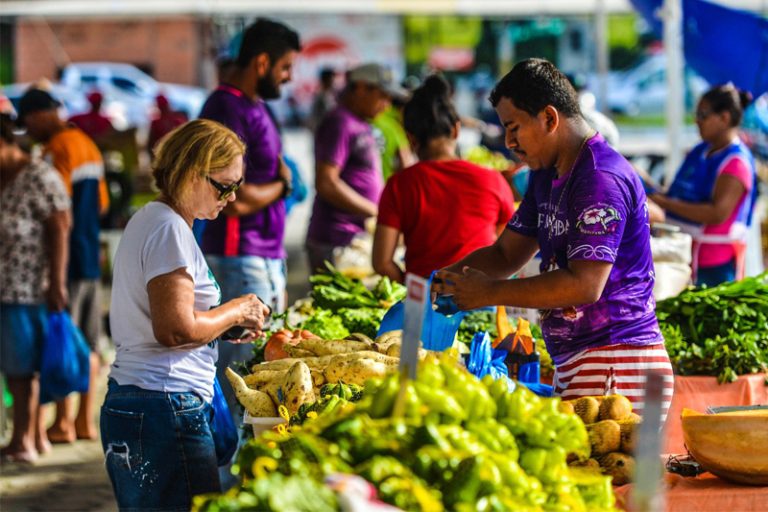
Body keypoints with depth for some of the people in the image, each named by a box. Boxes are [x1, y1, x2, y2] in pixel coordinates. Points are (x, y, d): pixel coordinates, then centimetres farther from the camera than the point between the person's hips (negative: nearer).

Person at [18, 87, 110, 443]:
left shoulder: (56, 150, -14)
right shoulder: (88, 146, 14)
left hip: (66, 261, -8)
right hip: (91, 259, 9)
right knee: (89, 342, 10)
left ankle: (63, 422, -1)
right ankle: (86, 420, 15)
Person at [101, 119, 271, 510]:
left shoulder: (148, 220, 18)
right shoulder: (169, 229, -14)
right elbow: (176, 329, -21)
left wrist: (226, 325, 14)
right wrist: (235, 312, -6)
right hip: (164, 409, -11)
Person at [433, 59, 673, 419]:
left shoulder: (601, 179, -15)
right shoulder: (547, 176, 18)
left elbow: (584, 285, -22)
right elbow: (507, 253, 23)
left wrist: (490, 293, -15)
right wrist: (445, 278, 4)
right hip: (575, 368, 9)